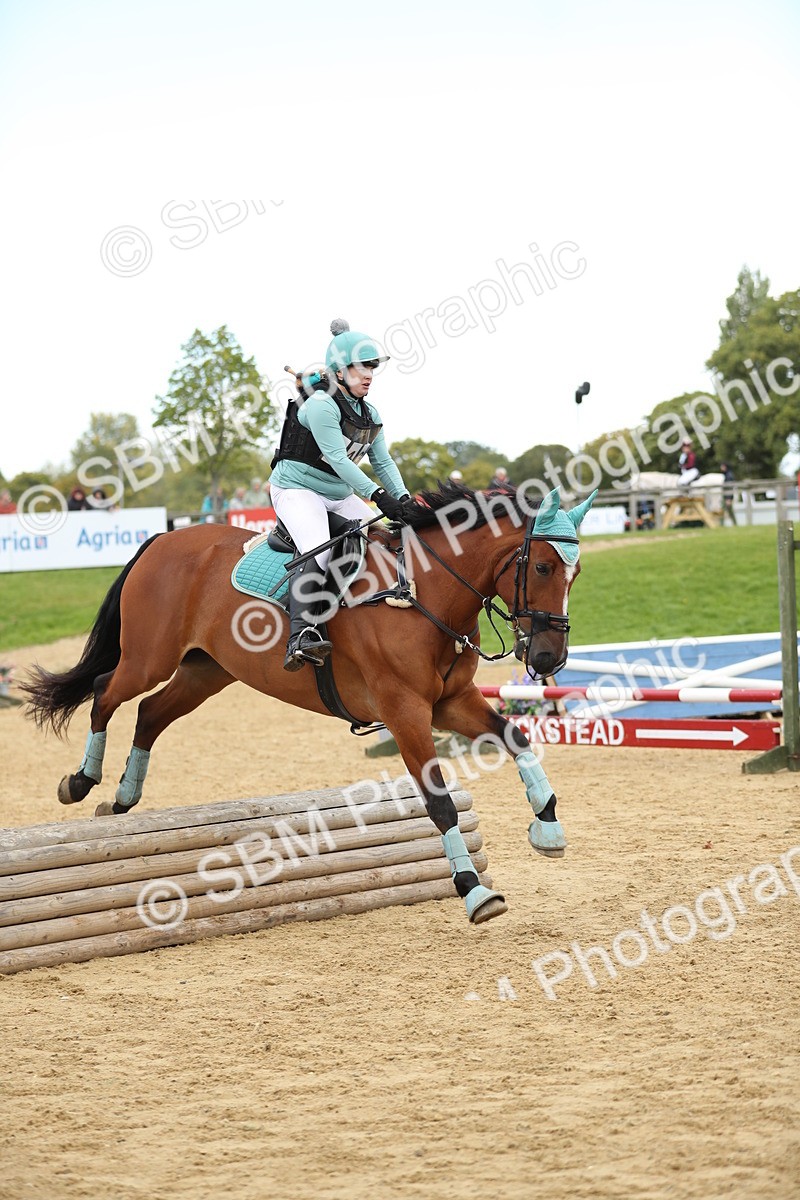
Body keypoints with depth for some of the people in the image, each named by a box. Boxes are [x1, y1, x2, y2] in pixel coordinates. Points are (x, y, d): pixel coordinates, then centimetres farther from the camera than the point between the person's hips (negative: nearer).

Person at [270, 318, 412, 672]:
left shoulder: (370, 414, 10)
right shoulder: (320, 404, -18)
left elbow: (383, 461, 7)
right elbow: (337, 459, -26)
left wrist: (403, 498, -12)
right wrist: (377, 495, -33)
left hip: (341, 495, 9)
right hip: (297, 487, -9)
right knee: (318, 551, -33)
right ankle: (302, 635, -46)